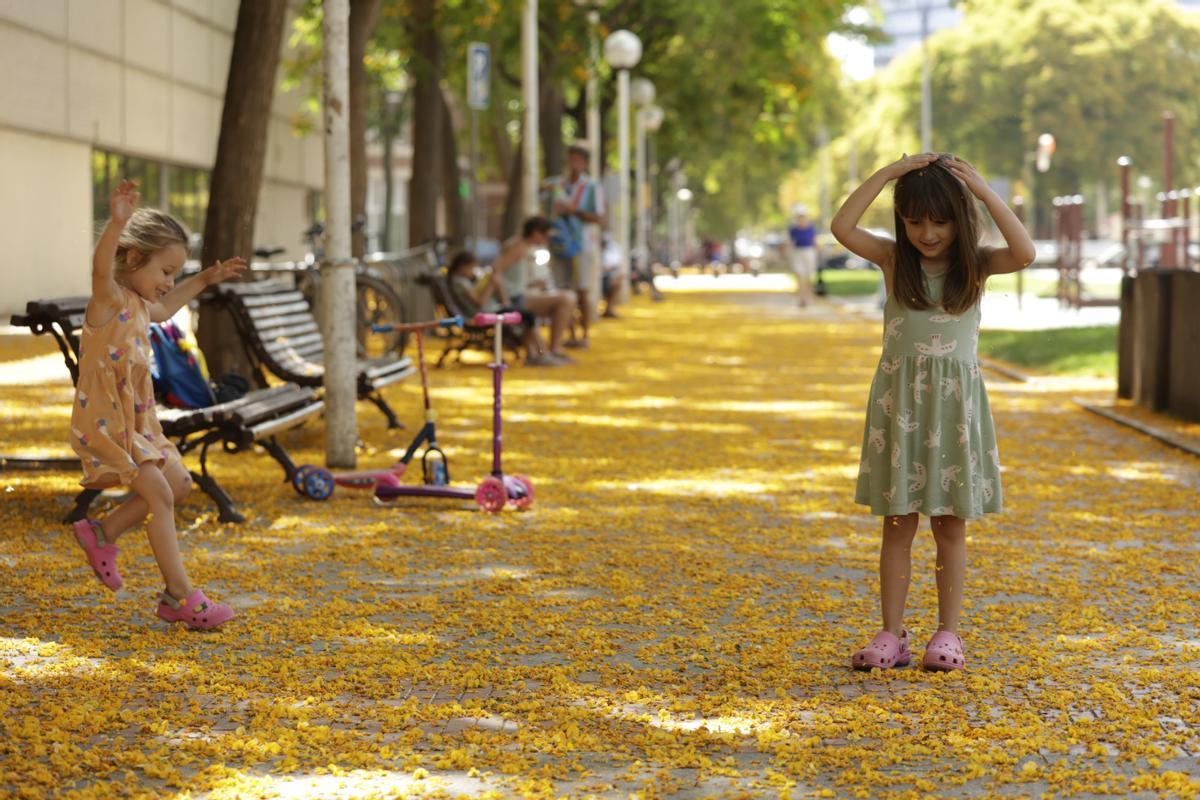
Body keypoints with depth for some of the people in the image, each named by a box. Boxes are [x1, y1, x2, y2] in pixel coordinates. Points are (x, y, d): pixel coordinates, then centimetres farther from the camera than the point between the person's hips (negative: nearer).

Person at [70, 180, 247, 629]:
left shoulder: (138, 304, 11)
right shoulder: (109, 298, -17)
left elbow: (164, 310, 37)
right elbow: (101, 267, -41)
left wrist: (204, 281, 39)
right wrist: (117, 224, -59)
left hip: (136, 420, 10)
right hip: (105, 420, -10)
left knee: (177, 483, 15)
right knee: (159, 494, -12)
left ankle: (101, 534, 25)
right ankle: (179, 596, -6)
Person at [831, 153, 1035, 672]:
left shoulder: (975, 265, -1)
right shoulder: (894, 259, 2)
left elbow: (1024, 253, -20)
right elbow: (842, 227, -13)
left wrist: (985, 192, -19)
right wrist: (887, 173, -15)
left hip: (954, 402, -1)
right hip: (899, 400, 1)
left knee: (951, 527, 6)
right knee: (898, 525, 5)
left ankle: (948, 633, 14)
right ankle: (892, 635, 10)